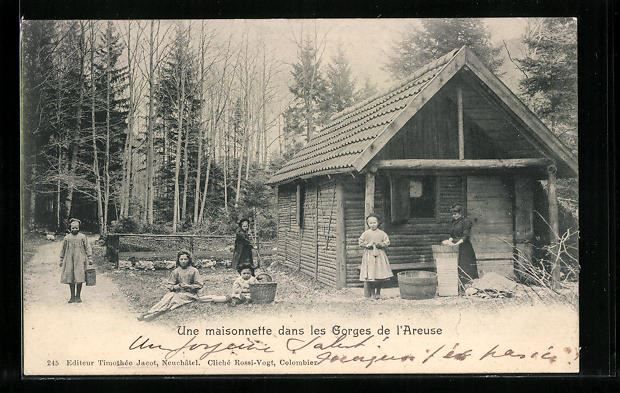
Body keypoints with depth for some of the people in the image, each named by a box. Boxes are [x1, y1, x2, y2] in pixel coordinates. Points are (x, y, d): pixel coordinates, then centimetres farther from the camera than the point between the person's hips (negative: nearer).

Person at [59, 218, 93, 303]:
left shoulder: (82, 237, 4)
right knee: (70, 278, 1)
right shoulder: (67, 238, 9)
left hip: (80, 261, -2)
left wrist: (90, 259, -2)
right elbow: (63, 250, 16)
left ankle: (78, 296, 5)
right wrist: (61, 260, 15)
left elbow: (88, 248, 4)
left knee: (79, 279, -5)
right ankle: (72, 296, 10)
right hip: (69, 260, 2)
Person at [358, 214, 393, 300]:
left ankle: (378, 293, 19)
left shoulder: (382, 233, 4)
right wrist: (367, 245, -12)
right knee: (370, 276, -5)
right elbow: (361, 243, 5)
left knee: (380, 277, 2)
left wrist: (380, 244, -12)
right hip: (369, 256, -1)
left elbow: (387, 243, 5)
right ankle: (372, 293, 8)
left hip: (380, 256, 1)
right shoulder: (366, 233, 1)